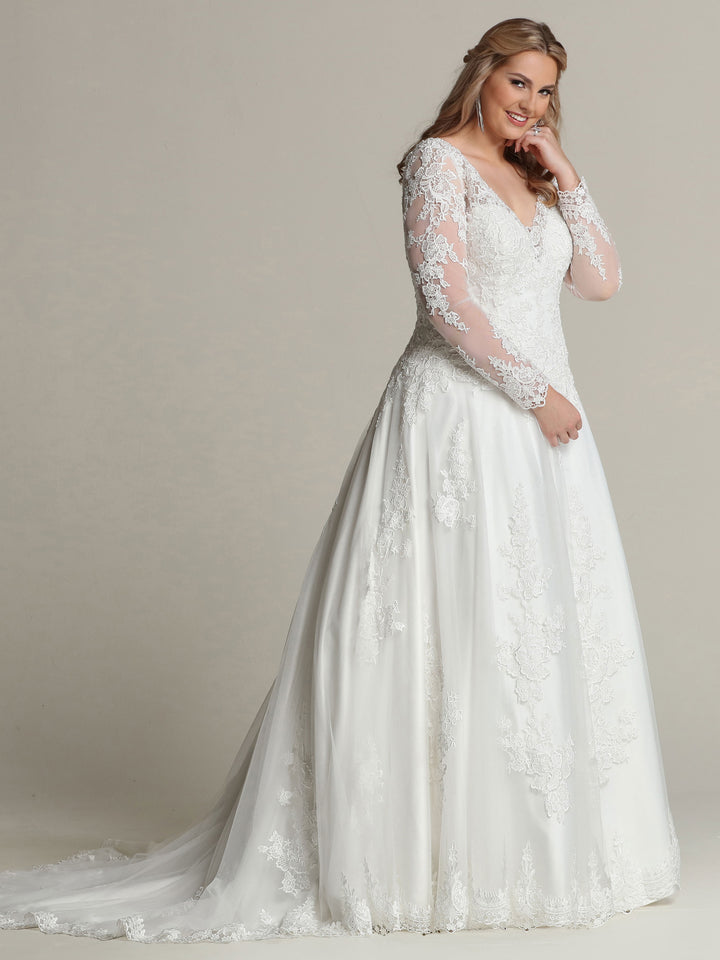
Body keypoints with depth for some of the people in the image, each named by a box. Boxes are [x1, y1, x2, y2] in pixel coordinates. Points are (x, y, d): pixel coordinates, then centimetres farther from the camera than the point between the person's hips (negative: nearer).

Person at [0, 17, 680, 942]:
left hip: (537, 424, 8)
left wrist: (567, 180, 5)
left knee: (546, 623, 9)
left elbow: (602, 280, 12)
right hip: (458, 416, -8)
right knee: (451, 623, -6)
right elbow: (446, 296, -15)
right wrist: (534, 390, -13)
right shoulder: (440, 160, -4)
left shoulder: (533, 178, 18)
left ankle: (529, 843, 20)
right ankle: (417, 855, 3)